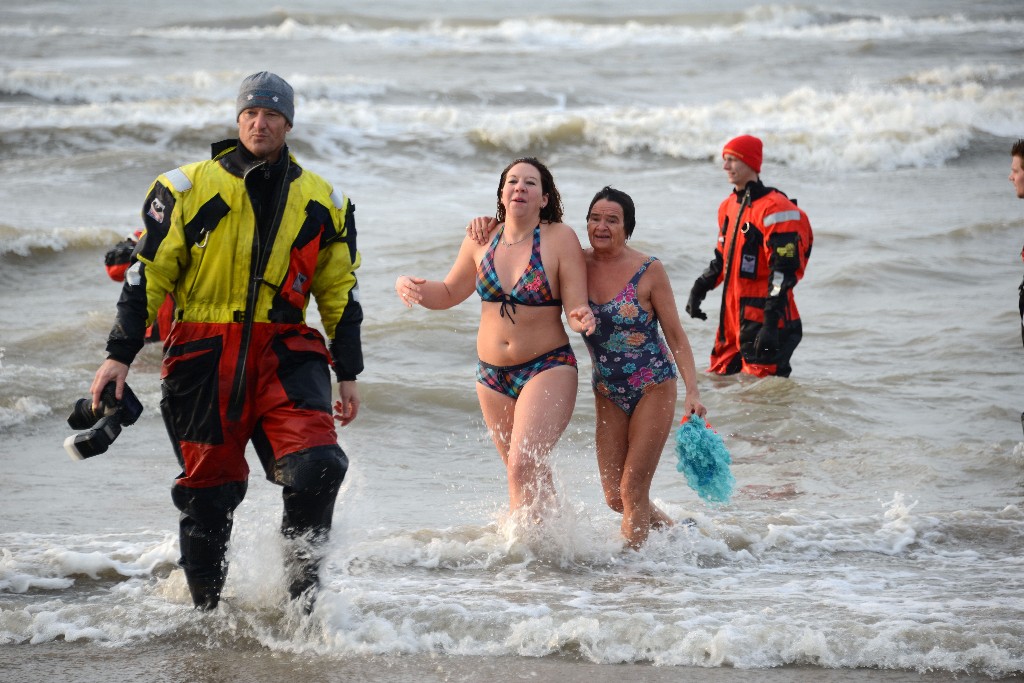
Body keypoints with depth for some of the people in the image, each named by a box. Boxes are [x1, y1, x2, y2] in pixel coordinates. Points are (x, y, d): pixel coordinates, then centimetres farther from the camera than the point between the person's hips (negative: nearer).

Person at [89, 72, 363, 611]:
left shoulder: (322, 203, 10)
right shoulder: (188, 188, 3)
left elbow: (340, 293, 17)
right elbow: (148, 274, 3)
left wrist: (348, 374, 13)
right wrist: (120, 354, -3)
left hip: (285, 350, 1)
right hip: (203, 356, -1)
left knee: (318, 466, -20)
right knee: (207, 488, 3)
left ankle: (300, 585, -3)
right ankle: (204, 608, 21)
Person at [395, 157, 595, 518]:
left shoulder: (561, 238, -11)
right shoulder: (482, 238, 2)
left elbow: (576, 308, -12)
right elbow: (449, 293, 15)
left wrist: (581, 318, -35)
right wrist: (408, 286, -4)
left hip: (547, 368, -5)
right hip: (492, 374, 5)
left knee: (524, 465, -22)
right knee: (531, 474, 15)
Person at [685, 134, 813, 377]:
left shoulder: (775, 209, -15)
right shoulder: (729, 206, 15)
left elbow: (783, 271, -20)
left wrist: (771, 323, -26)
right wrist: (698, 290, 17)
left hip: (762, 321, -9)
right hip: (733, 318, 9)